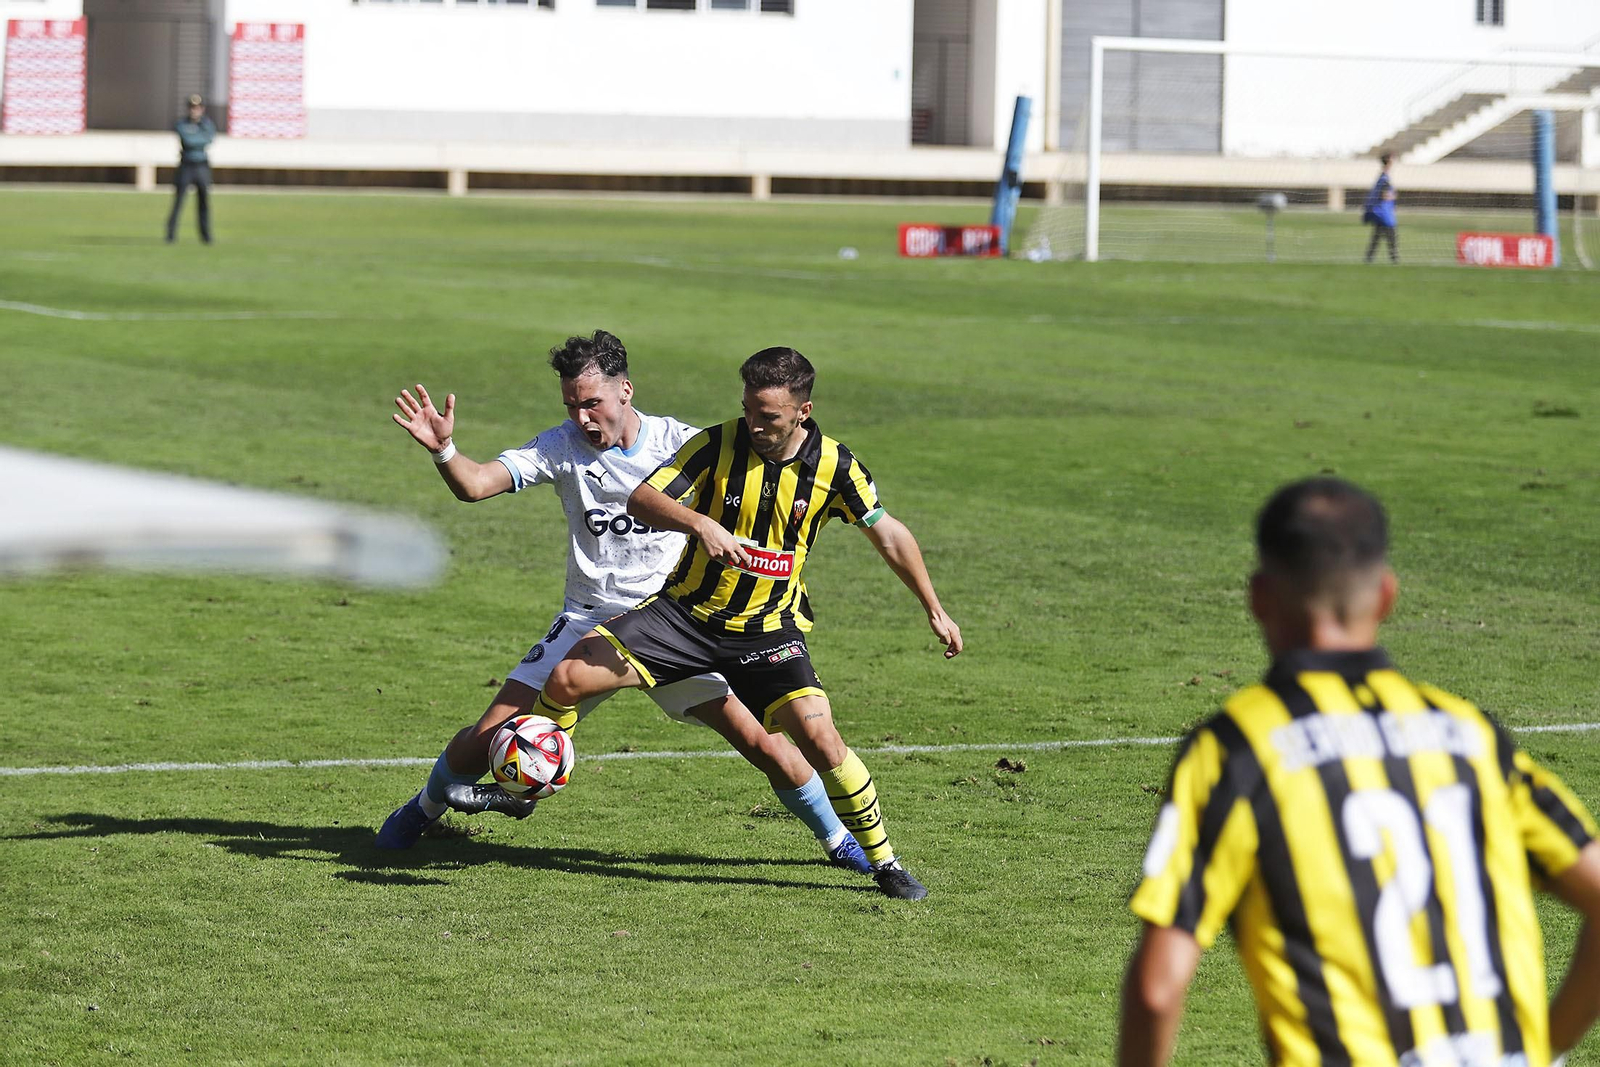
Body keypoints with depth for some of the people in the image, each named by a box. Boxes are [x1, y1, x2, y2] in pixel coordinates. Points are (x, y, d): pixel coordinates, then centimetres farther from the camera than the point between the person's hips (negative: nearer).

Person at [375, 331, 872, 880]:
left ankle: (837, 839, 11)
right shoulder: (563, 446, -5)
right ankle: (428, 804, 26)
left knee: (760, 739, -11)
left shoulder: (679, 443, -7)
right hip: (588, 622, 1)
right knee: (490, 736, -6)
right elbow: (474, 484, -15)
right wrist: (442, 449, -35)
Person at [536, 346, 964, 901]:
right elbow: (640, 499, -17)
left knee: (819, 737, -20)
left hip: (769, 628, 0)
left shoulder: (834, 465, -8)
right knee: (569, 678, -15)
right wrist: (699, 523, -36)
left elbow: (888, 533, 5)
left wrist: (934, 610, 8)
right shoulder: (718, 444, -11)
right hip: (686, 611, 0)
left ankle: (884, 863, -1)